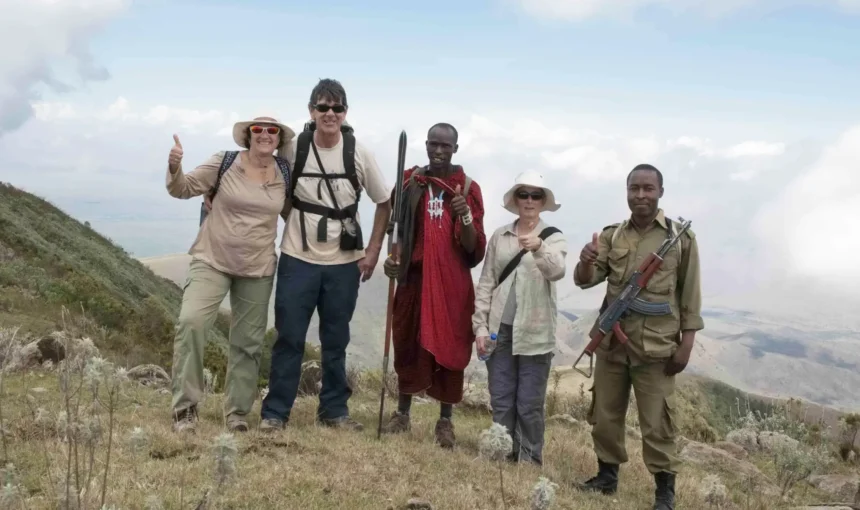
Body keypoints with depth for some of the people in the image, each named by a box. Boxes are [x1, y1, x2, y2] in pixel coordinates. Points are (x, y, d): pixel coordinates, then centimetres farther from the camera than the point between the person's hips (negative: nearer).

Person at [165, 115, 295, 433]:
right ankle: (185, 407, -11)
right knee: (191, 322, -21)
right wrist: (174, 167, -24)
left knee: (248, 342, 9)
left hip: (258, 269, 3)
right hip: (212, 261, -2)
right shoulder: (224, 163, -6)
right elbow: (183, 189, -3)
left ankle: (238, 412, 24)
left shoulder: (285, 174, 1)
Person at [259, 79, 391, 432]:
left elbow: (384, 203, 5)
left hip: (344, 263, 1)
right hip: (298, 259, -1)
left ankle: (334, 410, 22)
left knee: (336, 341, 10)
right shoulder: (292, 149, -5)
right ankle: (274, 412, 11)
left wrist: (372, 251, 0)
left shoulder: (359, 154, -3)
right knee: (289, 338, 1)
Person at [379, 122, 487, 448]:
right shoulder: (409, 182, 5)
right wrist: (391, 257, -8)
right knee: (407, 346, 10)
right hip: (413, 277, 2)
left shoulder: (467, 188, -1)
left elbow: (475, 248, -5)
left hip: (452, 282, -2)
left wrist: (465, 217, -23)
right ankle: (401, 414, 25)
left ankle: (445, 421, 16)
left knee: (450, 350, 3)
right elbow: (396, 227, 11)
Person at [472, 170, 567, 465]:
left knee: (530, 405, 4)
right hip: (500, 330, 3)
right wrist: (480, 326, 1)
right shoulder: (499, 236, 6)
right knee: (500, 402, 9)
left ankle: (529, 462, 16)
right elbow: (486, 283, 8)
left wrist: (539, 248, -41)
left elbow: (557, 272, -21)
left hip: (535, 334, -2)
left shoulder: (553, 238, -1)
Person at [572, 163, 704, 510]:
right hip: (611, 342, 4)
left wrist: (686, 343, -6)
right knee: (604, 415, 13)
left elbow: (690, 294, -1)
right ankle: (607, 475, 29)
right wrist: (586, 263, -22)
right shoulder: (611, 235, 7)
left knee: (657, 422, 1)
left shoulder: (681, 237, -2)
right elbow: (586, 280, 2)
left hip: (655, 347, -4)